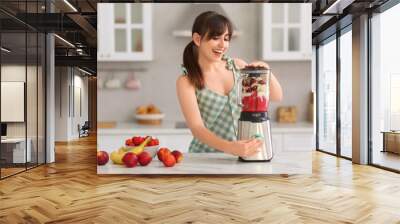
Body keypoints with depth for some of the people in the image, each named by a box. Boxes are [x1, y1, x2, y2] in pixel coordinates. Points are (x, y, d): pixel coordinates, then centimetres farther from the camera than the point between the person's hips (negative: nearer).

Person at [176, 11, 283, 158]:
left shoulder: (237, 66, 2)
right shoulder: (186, 81, -9)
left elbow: (276, 97, 5)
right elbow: (197, 128, -19)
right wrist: (230, 147, -35)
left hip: (240, 156, 2)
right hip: (205, 159, -2)